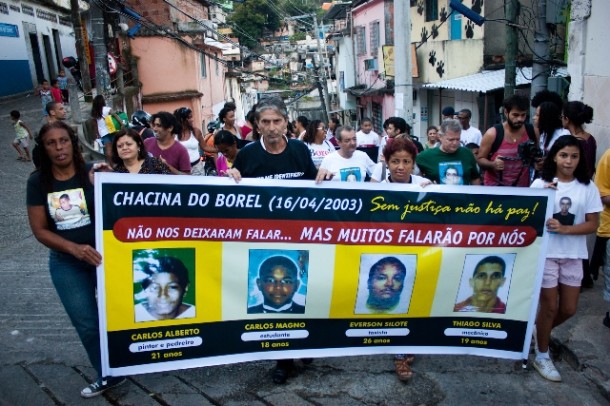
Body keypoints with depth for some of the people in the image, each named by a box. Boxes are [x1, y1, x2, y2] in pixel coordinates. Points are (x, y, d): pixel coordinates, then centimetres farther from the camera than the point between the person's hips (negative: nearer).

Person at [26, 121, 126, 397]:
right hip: (66, 263, 2)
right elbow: (40, 230, -3)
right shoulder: (38, 182, -3)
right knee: (86, 324, 9)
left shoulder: (93, 172, -8)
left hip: (105, 255, -2)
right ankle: (108, 376, 28)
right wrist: (75, 248, -16)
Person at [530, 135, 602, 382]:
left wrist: (565, 229, -18)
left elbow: (592, 224, -2)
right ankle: (542, 356, 23)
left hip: (573, 255, 3)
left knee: (568, 309, 11)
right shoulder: (540, 184, -5)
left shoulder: (588, 187, -1)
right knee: (549, 307, 5)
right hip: (545, 253, -3)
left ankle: (539, 332, 40)